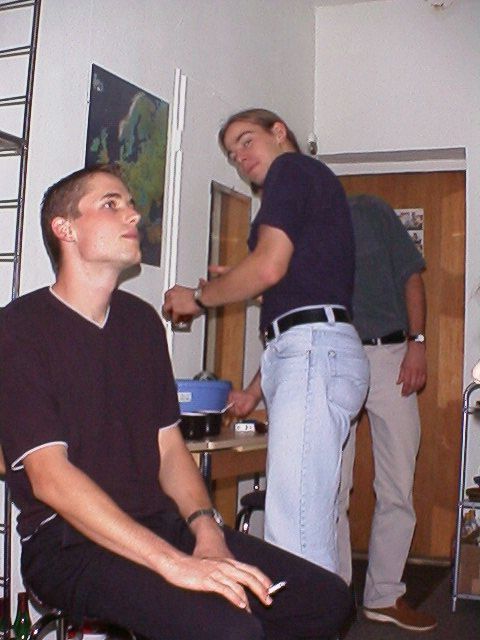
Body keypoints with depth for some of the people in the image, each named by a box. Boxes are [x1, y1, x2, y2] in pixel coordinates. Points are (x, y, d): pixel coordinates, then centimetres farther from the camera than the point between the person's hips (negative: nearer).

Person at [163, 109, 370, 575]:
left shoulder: (291, 169, 4)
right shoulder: (313, 186, 31)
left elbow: (268, 267, -10)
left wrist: (199, 297, 4)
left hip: (315, 352, -10)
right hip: (309, 354, 10)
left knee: (293, 536, -15)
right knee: (313, 528, 6)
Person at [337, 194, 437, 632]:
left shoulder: (371, 212, 8)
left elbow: (410, 277, 6)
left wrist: (417, 342, -6)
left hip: (390, 356, 0)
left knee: (397, 487, 1)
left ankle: (385, 596, 13)